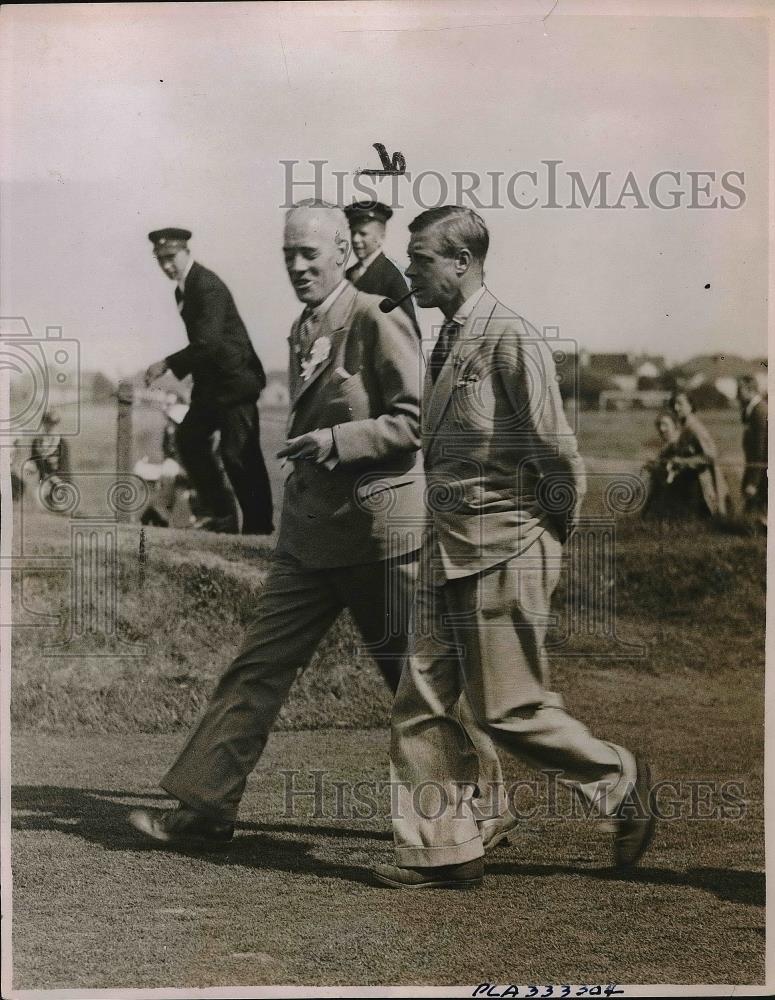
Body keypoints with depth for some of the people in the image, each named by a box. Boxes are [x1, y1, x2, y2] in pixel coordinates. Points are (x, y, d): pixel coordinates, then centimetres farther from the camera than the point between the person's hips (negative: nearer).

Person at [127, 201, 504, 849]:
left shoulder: (379, 322, -12)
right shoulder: (303, 331, 14)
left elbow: (418, 419, -15)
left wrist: (339, 440, -23)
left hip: (379, 529, -7)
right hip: (309, 534, 8)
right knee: (259, 668, 4)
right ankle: (204, 809, 8)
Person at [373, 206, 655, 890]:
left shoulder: (512, 341, -15)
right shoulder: (449, 341, 12)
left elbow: (560, 456, -14)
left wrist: (549, 539, -2)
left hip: (504, 551, -8)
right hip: (448, 551, 9)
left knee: (510, 711, -1)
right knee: (422, 704, 5)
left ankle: (620, 780, 21)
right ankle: (443, 852, 13)